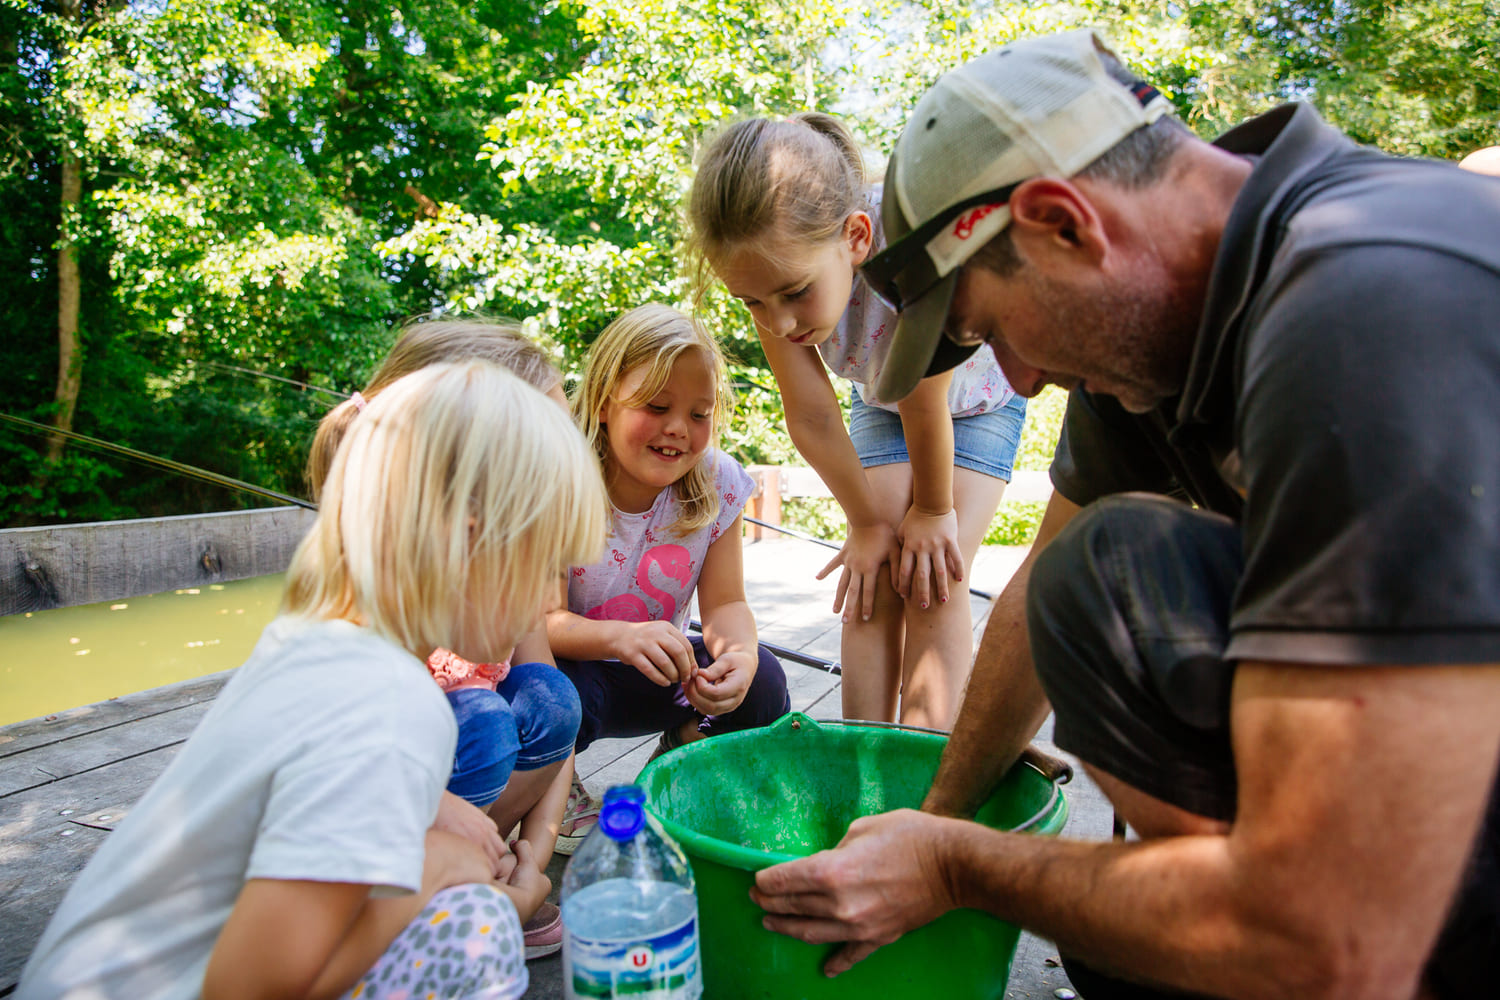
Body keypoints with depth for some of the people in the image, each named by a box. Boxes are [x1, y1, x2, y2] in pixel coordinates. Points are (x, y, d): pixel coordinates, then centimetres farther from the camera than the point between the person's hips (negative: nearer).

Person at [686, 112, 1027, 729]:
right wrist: (868, 521, -13)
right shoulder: (774, 270, -31)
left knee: (932, 577, -15)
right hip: (878, 398, 4)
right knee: (874, 575, -8)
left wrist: (933, 511, -19)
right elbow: (811, 418, -22)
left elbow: (925, 405, -33)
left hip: (977, 398, -3)